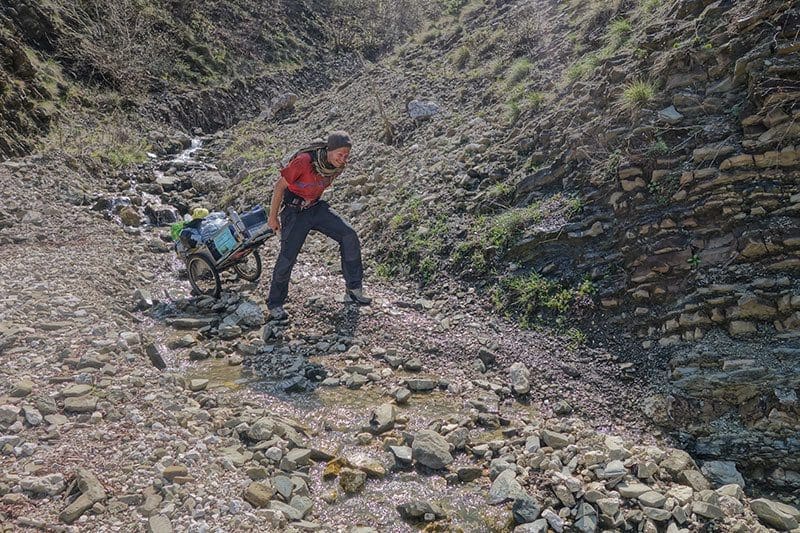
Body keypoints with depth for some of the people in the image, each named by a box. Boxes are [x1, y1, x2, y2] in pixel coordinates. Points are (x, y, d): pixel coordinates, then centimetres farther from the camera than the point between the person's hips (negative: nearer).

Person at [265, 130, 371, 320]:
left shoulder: (338, 166, -8)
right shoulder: (305, 161, -28)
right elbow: (280, 185, -16)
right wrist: (273, 217, -8)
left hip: (316, 207, 5)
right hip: (294, 212, -5)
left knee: (349, 236, -11)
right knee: (287, 258, -6)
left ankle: (353, 290, -1)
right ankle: (275, 304, 16)